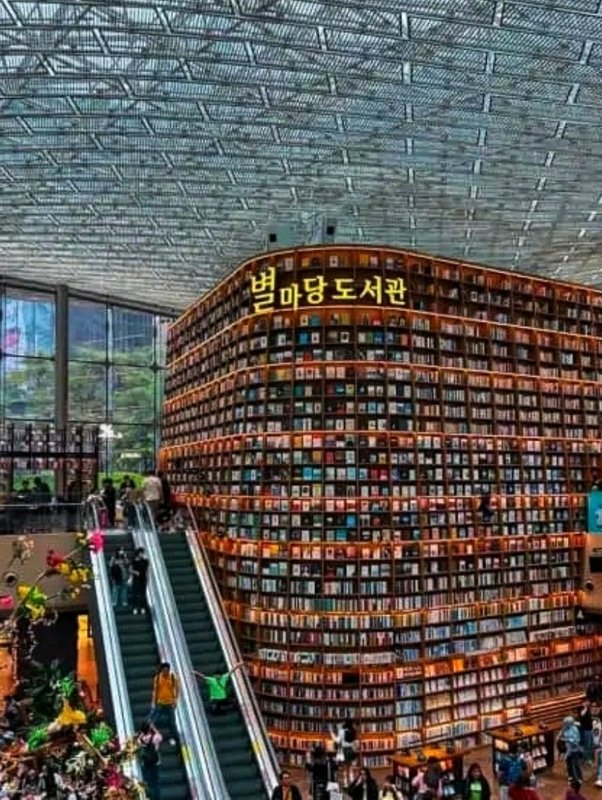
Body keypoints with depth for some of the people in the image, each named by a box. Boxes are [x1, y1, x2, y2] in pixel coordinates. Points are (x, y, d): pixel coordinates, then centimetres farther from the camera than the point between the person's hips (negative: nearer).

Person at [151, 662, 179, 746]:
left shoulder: (173, 678, -7)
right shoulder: (157, 678, -4)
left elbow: (177, 689, -1)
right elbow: (155, 690, 2)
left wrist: (175, 700, -11)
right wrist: (154, 702, -1)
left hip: (170, 703, -1)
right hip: (160, 703, 1)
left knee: (171, 721, 4)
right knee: (154, 720, -3)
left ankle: (172, 738, 19)